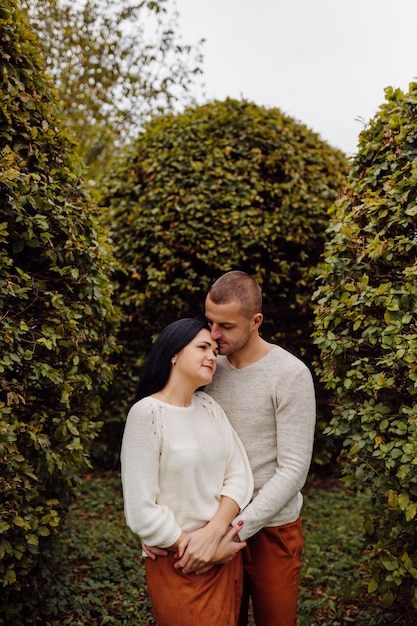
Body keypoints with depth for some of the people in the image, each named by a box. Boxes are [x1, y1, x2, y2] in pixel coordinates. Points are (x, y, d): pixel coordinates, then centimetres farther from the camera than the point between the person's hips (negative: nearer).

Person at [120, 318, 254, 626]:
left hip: (226, 553, 6)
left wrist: (212, 533, -16)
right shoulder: (147, 412, -17)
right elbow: (142, 510, -18)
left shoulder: (209, 405, 3)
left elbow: (239, 475, -3)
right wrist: (190, 547, -12)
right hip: (179, 563, -6)